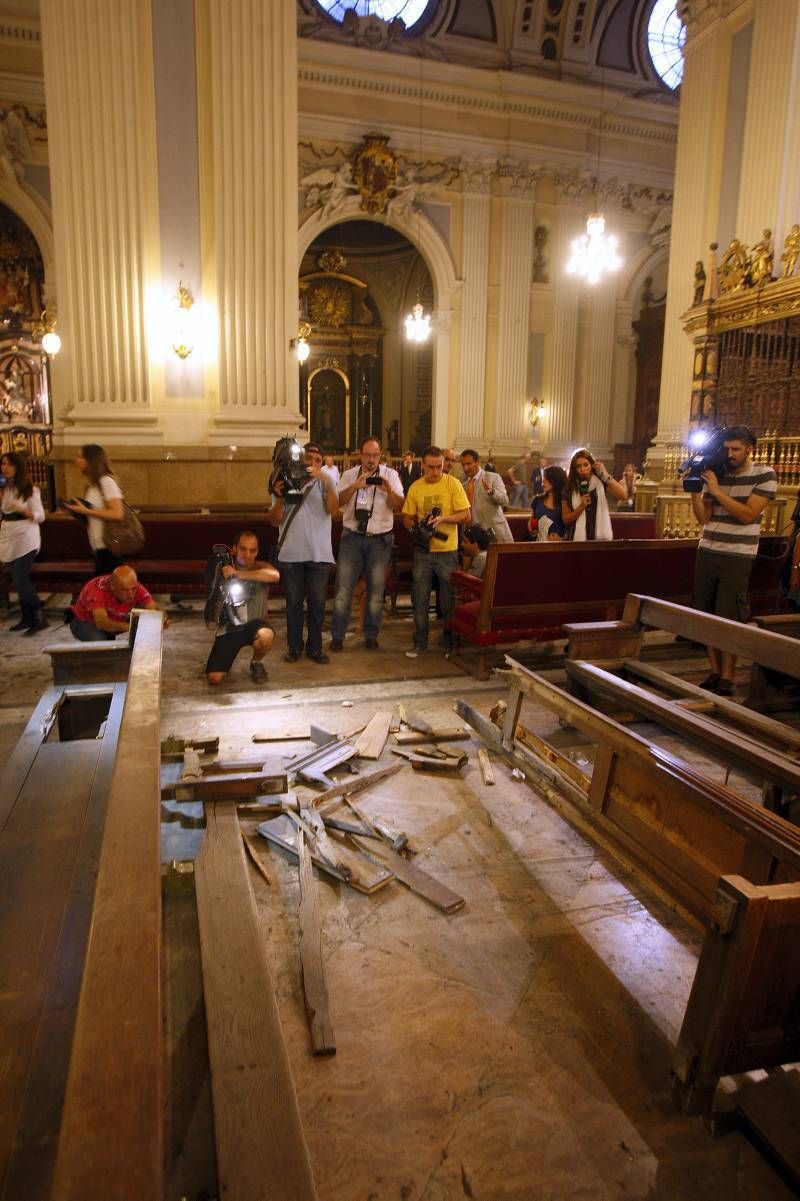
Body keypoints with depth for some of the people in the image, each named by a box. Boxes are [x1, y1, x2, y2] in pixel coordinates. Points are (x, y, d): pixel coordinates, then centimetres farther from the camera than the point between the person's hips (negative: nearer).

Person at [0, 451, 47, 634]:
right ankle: (27, 617, 17)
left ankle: (39, 618, -6)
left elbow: (40, 516, -7)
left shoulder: (30, 489, -5)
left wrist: (23, 510, -23)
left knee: (20, 578, -12)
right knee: (19, 579, 9)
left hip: (25, 539, -6)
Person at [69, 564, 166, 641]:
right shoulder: (97, 589, -38)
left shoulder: (137, 588, -25)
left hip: (115, 620, 5)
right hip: (85, 622, -4)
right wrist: (127, 626, -69)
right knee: (98, 639, -37)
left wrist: (162, 618, -55)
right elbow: (101, 622, -51)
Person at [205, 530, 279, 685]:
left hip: (253, 625, -1)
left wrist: (238, 574, -32)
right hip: (229, 628, 1)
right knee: (214, 678, -14)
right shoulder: (225, 571, 0)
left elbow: (275, 575, -30)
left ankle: (256, 663, -2)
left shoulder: (259, 567, -5)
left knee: (266, 635, -37)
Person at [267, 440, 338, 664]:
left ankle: (315, 647, 18)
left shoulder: (325, 482, 3)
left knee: (317, 603, 6)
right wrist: (279, 497, -15)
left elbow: (333, 510, -14)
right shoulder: (284, 482, 5)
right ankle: (294, 646, 21)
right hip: (291, 553, 1)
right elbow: (274, 520, 1)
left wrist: (325, 479, -22)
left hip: (319, 553, 0)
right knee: (293, 602, 9)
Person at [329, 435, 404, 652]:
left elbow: (399, 506, -5)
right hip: (352, 537, 0)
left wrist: (388, 490, -23)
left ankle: (371, 635, 19)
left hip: (380, 539, 0)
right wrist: (355, 486, -21)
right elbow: (338, 502, -7)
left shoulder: (390, 475, 4)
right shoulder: (349, 475, 7)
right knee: (343, 588, -1)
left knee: (376, 590, 6)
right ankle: (337, 635, 9)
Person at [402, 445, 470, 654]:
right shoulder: (415, 488, 4)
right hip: (422, 550, 3)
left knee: (449, 598, 7)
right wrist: (415, 526, -12)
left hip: (447, 550, -2)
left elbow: (465, 516, -7)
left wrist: (443, 518, -22)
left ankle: (450, 640, 23)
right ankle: (420, 641, 19)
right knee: (419, 598, 7)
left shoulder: (453, 484, -5)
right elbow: (407, 517, 10)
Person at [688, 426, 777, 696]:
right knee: (706, 615, 6)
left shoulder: (764, 475, -4)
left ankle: (727, 679, 4)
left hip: (737, 557, -4)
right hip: (707, 552, 4)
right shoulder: (715, 474, 7)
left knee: (729, 619, -3)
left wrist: (717, 491, -17)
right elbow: (703, 517, 5)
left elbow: (748, 514, -15)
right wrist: (695, 492, -9)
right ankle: (715, 671, 16)